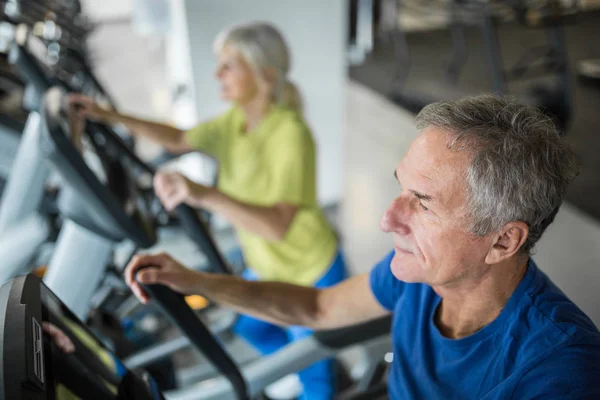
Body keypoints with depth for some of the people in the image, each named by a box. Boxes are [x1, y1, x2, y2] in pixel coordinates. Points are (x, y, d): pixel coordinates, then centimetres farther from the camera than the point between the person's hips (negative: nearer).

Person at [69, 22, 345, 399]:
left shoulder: (290, 134, -32)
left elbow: (278, 226, -40)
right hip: (267, 265, 8)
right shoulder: (235, 121, -8)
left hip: (310, 273, -8)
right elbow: (179, 139, 9)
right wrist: (110, 116, 2)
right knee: (250, 325, 30)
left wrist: (205, 194, -52)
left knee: (313, 365, 13)